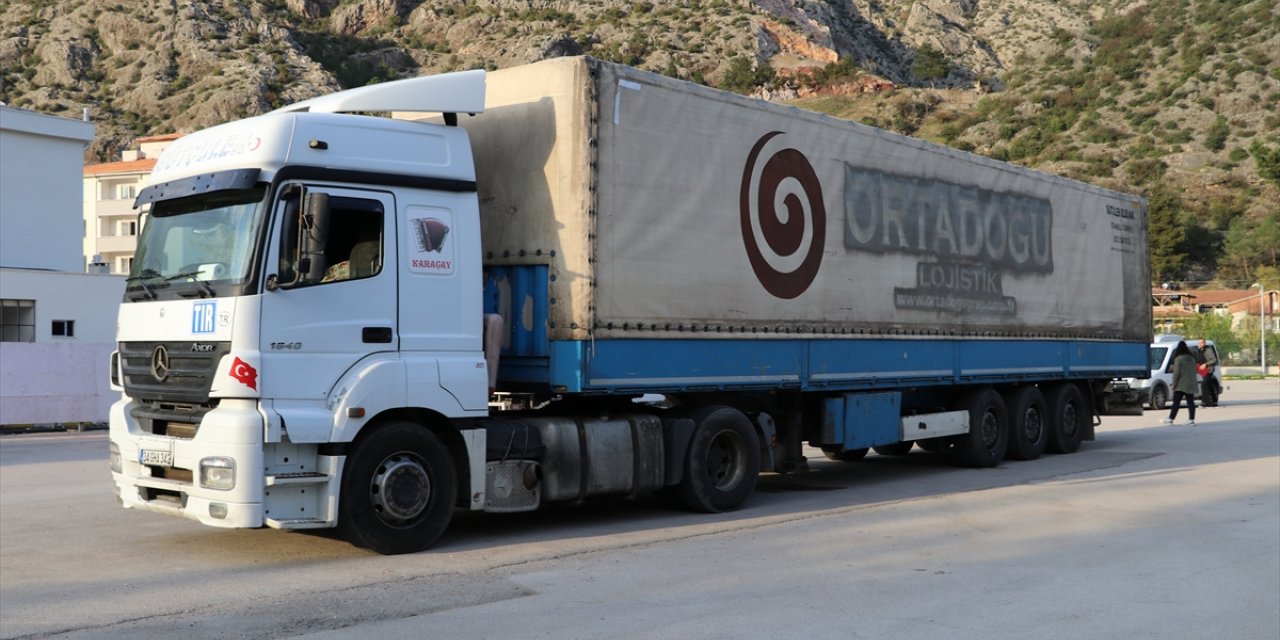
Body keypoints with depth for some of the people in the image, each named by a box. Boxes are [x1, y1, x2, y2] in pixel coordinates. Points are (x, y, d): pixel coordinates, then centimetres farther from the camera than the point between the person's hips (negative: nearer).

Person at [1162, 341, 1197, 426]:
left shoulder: (1178, 359, -12)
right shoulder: (1192, 358, 10)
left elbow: (1176, 373, -14)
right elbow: (1194, 371, 15)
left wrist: (1174, 384, -8)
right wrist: (1193, 384, 20)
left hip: (1180, 385, -6)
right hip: (1190, 385, 6)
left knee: (1176, 403, -2)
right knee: (1190, 402, 5)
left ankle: (1170, 419, 2)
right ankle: (1191, 419, 2)